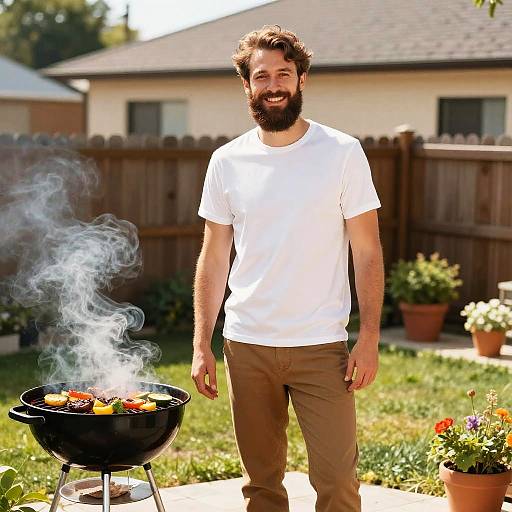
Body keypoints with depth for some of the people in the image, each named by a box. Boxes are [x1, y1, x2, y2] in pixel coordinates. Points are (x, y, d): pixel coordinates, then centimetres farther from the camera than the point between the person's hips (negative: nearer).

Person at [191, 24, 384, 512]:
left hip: (320, 346, -2)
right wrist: (201, 345, 4)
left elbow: (367, 252, -2)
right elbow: (214, 259, 8)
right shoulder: (227, 161, 4)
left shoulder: (342, 153, -3)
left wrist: (369, 338, -9)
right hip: (245, 346, 3)